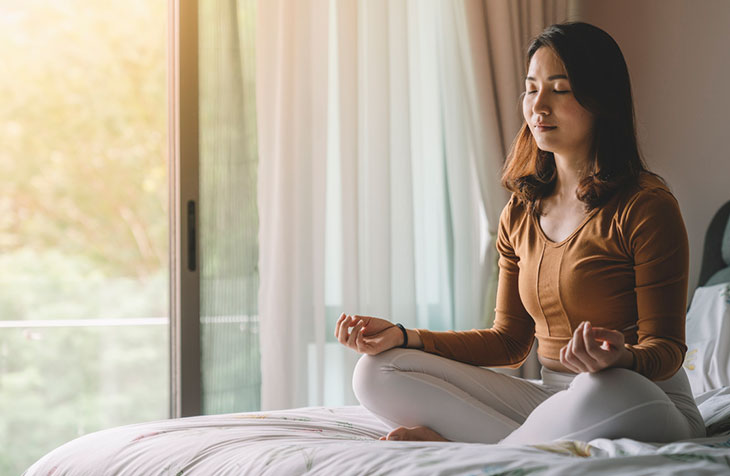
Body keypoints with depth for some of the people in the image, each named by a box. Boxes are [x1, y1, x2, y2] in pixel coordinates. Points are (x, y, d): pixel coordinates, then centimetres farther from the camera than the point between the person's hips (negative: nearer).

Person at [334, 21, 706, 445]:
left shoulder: (647, 206, -10)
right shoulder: (521, 213, 10)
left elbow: (665, 347, -10)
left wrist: (621, 359, -35)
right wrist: (403, 336, 3)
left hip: (651, 404, -5)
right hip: (553, 396, 6)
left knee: (603, 393, -44)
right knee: (377, 372, -6)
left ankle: (467, 450, -18)